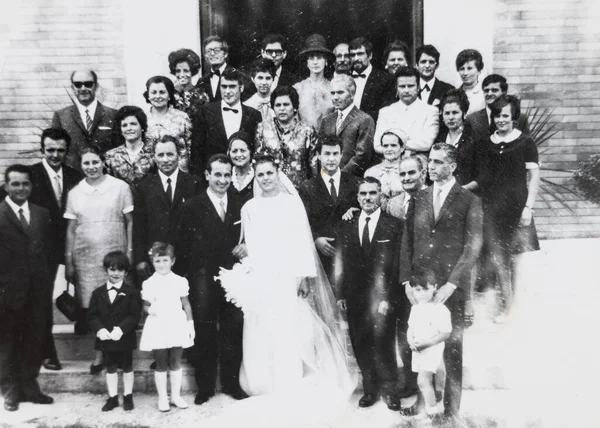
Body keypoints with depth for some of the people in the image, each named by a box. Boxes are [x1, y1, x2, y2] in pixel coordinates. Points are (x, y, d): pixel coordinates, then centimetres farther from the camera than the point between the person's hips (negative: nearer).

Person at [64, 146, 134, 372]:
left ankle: (102, 354, 11)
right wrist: (68, 261, 6)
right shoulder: (75, 193, 7)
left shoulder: (120, 187, -1)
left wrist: (129, 253, -5)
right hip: (84, 257, 2)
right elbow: (71, 229, 9)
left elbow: (130, 222, 1)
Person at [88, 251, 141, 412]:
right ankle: (112, 398, 27)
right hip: (105, 338, 3)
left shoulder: (131, 292, -7)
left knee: (127, 368, 12)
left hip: (125, 338, -3)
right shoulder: (98, 293, 2)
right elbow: (92, 315, 0)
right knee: (110, 368, 14)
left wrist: (121, 329, -25)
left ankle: (128, 396, 26)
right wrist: (99, 329, -17)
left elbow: (134, 315, -13)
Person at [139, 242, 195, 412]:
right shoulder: (149, 284, -3)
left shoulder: (180, 281, 0)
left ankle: (175, 396, 24)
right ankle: (162, 398, 21)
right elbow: (146, 305, 4)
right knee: (161, 364, 7)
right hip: (158, 328, -1)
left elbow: (186, 305, 5)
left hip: (177, 326, 1)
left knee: (175, 363, 9)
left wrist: (190, 324, 4)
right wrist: (150, 310, -19)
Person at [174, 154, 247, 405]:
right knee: (204, 334, 8)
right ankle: (205, 386, 23)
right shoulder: (192, 207, -3)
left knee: (233, 332, 10)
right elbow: (182, 247, -4)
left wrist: (245, 248, -7)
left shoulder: (240, 206, 6)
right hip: (203, 280, -2)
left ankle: (231, 383, 25)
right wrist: (182, 280, -8)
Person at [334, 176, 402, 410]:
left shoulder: (395, 226, -2)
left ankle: (390, 390, 19)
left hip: (381, 298, -3)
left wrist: (387, 297, -10)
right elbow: (341, 263, 9)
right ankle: (370, 389, 23)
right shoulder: (346, 227, 9)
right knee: (361, 346, 8)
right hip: (355, 298, 3)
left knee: (383, 345, -1)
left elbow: (397, 264, -5)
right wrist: (341, 294, 3)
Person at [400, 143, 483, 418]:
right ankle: (416, 400, 21)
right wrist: (407, 281, -1)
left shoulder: (469, 201, 1)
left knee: (452, 351, 5)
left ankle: (451, 410, 19)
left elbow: (472, 247, -5)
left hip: (451, 288, -3)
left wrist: (451, 284, -12)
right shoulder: (418, 199, 12)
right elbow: (407, 243, 9)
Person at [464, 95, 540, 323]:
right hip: (492, 208, 3)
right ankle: (507, 305, 11)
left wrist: (528, 207, -10)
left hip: (516, 206, -3)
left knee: (517, 256, -2)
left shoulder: (525, 143, 2)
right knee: (497, 256, 0)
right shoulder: (486, 145, 12)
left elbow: (534, 177, -1)